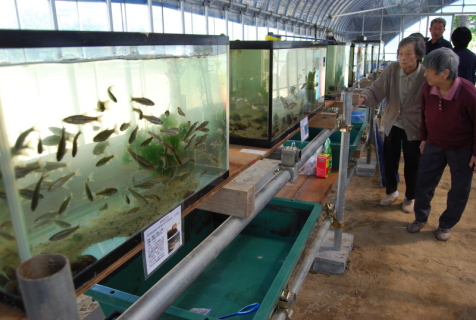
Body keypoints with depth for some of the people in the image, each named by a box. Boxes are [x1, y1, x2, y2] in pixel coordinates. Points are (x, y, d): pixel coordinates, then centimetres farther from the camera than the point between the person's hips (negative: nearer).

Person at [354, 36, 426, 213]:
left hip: (414, 127, -3)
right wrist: (364, 96, -37)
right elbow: (376, 90, -15)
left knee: (412, 164, 11)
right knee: (389, 160, 14)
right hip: (392, 124, 3)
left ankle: (410, 197, 36)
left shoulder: (426, 76, -20)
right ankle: (391, 191, 39)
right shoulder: (392, 69, -12)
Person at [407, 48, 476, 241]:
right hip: (434, 144, 4)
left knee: (459, 190, 7)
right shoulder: (427, 89, -14)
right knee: (424, 182, 8)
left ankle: (446, 225, 27)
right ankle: (420, 218, 28)